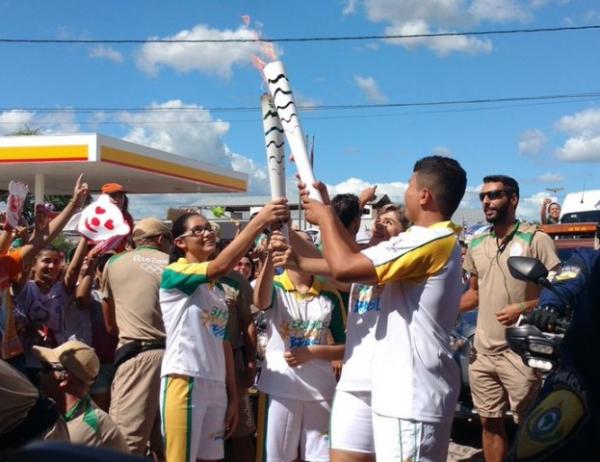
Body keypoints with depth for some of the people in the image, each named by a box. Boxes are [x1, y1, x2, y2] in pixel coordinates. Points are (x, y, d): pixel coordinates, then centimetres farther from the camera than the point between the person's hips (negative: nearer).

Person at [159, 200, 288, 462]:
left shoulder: (217, 288, 19)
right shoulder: (174, 274, -5)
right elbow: (221, 266, -25)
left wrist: (233, 396, 12)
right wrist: (260, 221, -28)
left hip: (215, 386, 8)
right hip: (184, 382, -8)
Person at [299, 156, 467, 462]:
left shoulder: (430, 240, -19)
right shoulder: (439, 241, 13)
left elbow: (344, 267, -23)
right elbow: (361, 260, 16)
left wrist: (324, 217, -6)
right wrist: (328, 210, 16)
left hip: (411, 397, -10)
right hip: (414, 392, 10)